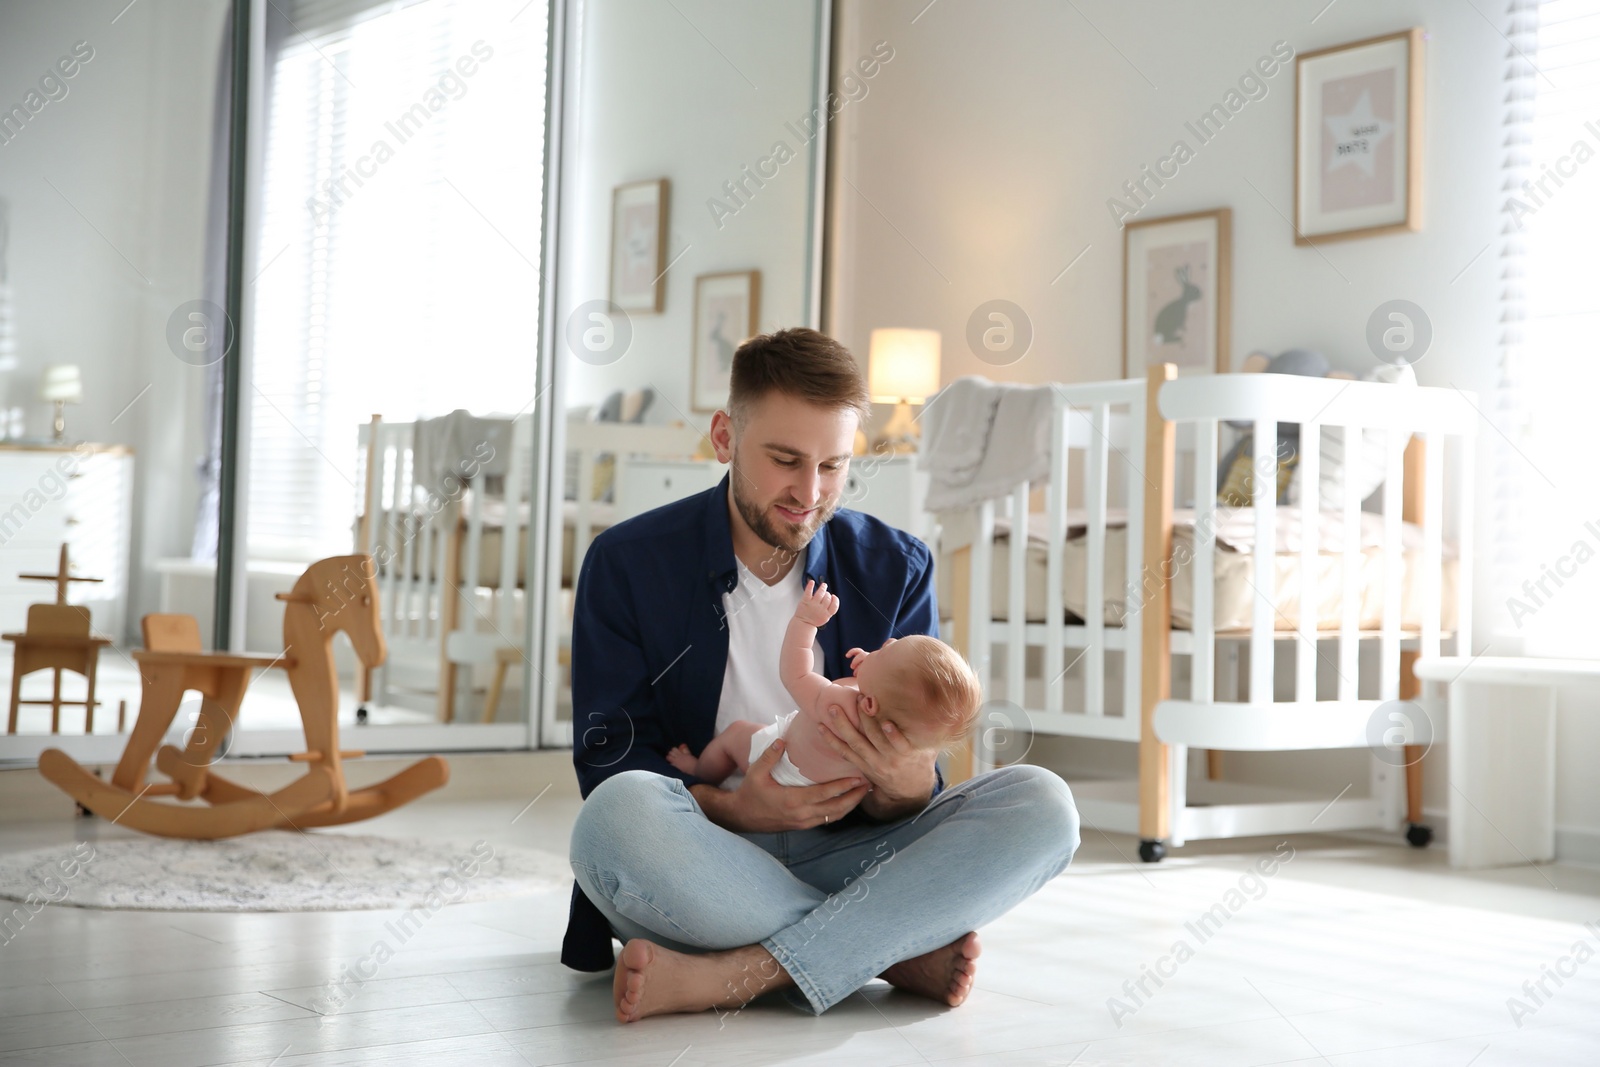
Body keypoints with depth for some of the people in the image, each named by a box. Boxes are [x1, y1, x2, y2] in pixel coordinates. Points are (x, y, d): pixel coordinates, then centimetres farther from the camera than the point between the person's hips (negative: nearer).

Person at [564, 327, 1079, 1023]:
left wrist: (905, 786, -25)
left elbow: (902, 802, 2)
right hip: (697, 867, -2)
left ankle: (738, 974, -30)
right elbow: (607, 763, -5)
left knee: (1041, 807, -21)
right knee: (621, 815, -36)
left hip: (838, 858, 2)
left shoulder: (894, 569, 4)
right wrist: (732, 808, -25)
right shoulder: (627, 563, -1)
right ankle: (895, 953, -20)